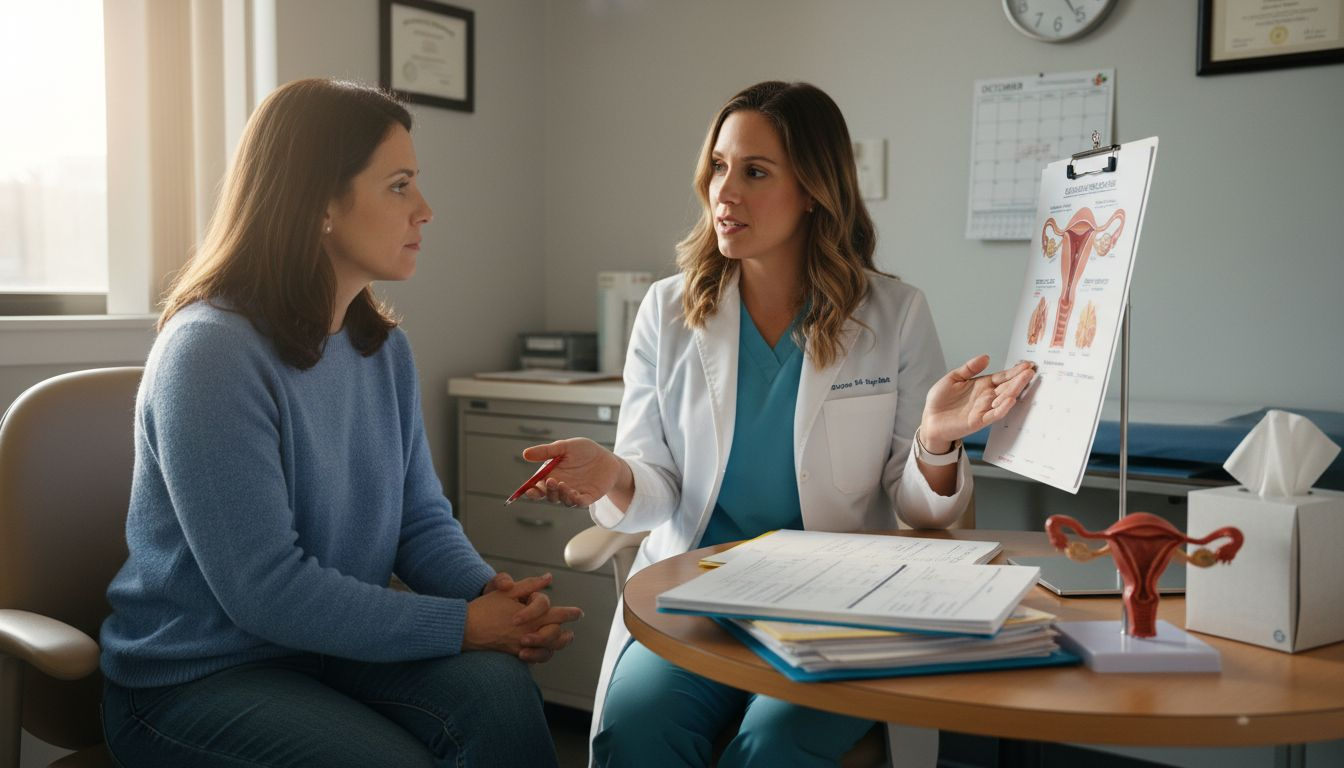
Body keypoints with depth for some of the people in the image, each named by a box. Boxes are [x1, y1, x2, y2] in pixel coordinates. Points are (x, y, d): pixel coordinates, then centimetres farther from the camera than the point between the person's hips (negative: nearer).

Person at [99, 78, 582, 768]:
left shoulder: (384, 348, 4)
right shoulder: (210, 352, -20)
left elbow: (422, 520, 5)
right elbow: (267, 591, -23)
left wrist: (491, 593, -16)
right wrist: (463, 624, -22)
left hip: (333, 650, 6)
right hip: (197, 676, -5)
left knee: (498, 688, -21)